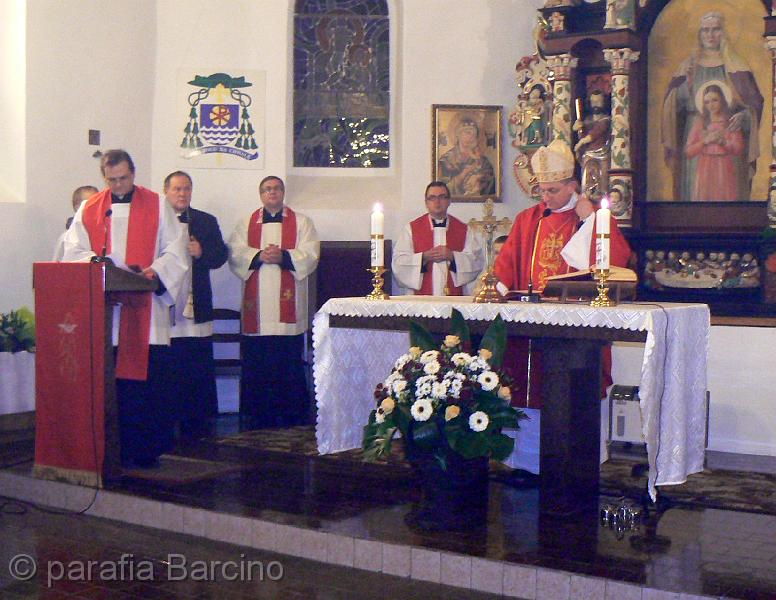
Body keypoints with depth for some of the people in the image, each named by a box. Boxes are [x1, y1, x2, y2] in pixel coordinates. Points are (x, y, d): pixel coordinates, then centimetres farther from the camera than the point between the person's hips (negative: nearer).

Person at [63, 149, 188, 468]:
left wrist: (154, 270, -14)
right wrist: (94, 262, -11)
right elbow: (73, 251, 10)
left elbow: (175, 251, 3)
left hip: (146, 309, -2)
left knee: (148, 378, -5)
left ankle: (146, 449, 3)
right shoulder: (89, 209, 14)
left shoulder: (157, 205, 8)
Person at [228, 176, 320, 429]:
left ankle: (292, 418, 7)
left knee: (290, 365, -1)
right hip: (256, 308, 1)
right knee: (256, 364, 1)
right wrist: (259, 256, -15)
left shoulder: (301, 222, 11)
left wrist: (283, 256, -16)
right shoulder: (246, 224, 15)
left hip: (288, 306, -1)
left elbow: (310, 254, -2)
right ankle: (258, 419, 8)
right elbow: (235, 253, 1)